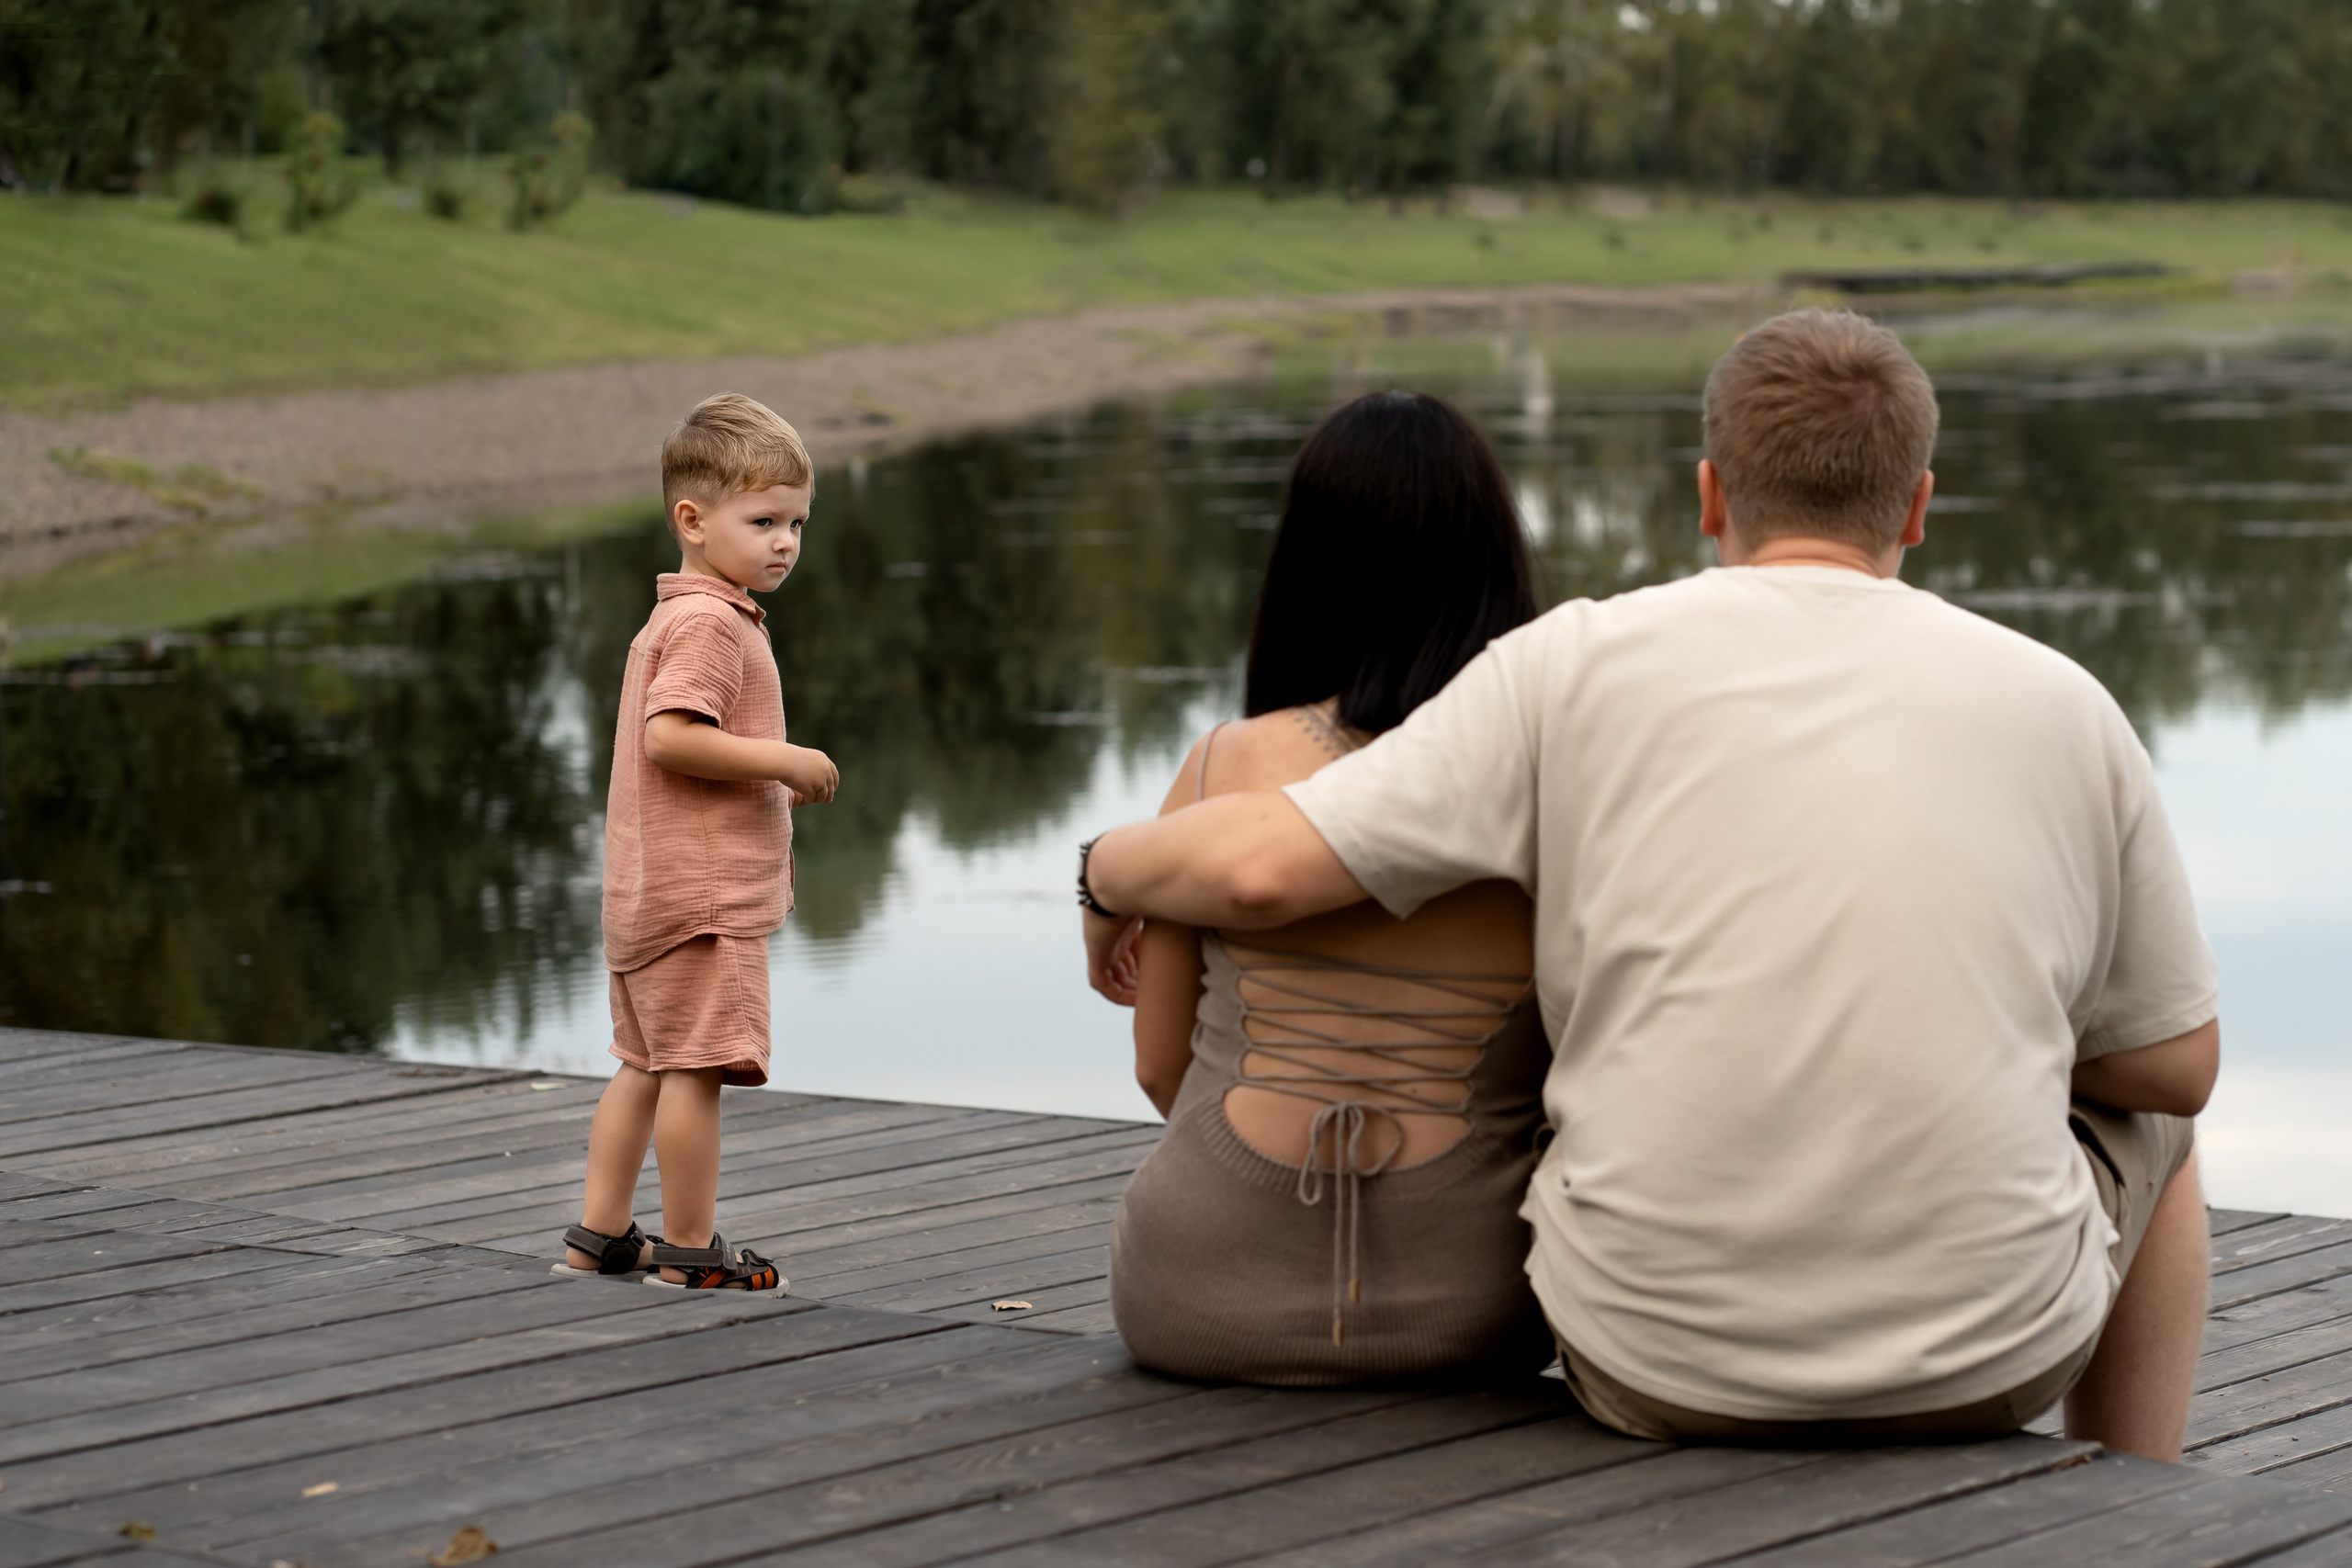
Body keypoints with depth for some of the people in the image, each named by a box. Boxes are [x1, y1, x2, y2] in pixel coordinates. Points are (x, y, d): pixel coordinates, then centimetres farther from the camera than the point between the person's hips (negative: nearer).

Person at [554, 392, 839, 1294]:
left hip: (648, 890, 11)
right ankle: (688, 1251, -1)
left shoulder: (673, 619, 19)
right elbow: (670, 736, -26)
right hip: (703, 890, -11)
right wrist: (782, 762, -20)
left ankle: (599, 1236, 21)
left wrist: (775, 786, 16)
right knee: (696, 1065, -6)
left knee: (645, 1064, 15)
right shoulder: (710, 622, -15)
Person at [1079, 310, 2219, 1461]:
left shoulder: (1587, 665, -5)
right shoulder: (2063, 707, -1)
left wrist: (1109, 871, 12)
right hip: (1988, 1360, 0)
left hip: (1662, 1357, 0)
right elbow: (2178, 1065, 7)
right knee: (2144, 1128, 33)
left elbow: (1259, 867, -9)